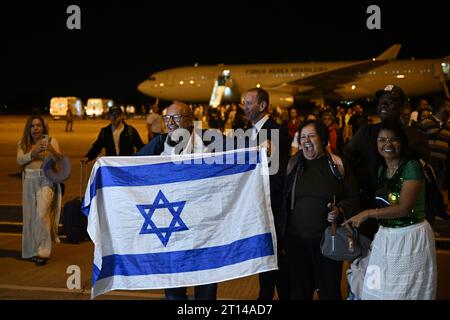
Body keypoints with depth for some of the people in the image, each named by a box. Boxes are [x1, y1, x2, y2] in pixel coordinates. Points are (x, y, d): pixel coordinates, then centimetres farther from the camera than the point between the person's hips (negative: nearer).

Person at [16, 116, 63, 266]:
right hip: (29, 181, 4)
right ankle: (32, 250, 22)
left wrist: (52, 150, -31)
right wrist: (33, 153, -23)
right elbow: (19, 160, -6)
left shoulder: (50, 140, 0)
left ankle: (43, 252, -8)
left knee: (42, 214, -14)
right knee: (30, 215, 8)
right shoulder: (23, 143, 8)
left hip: (46, 179, -4)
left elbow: (59, 158, -10)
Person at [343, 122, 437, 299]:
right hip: (385, 237, 7)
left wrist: (368, 213, -18)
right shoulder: (382, 169, 9)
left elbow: (404, 208, -21)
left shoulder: (412, 166, -14)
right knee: (379, 291, 9)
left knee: (407, 292, 4)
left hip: (411, 237, -6)